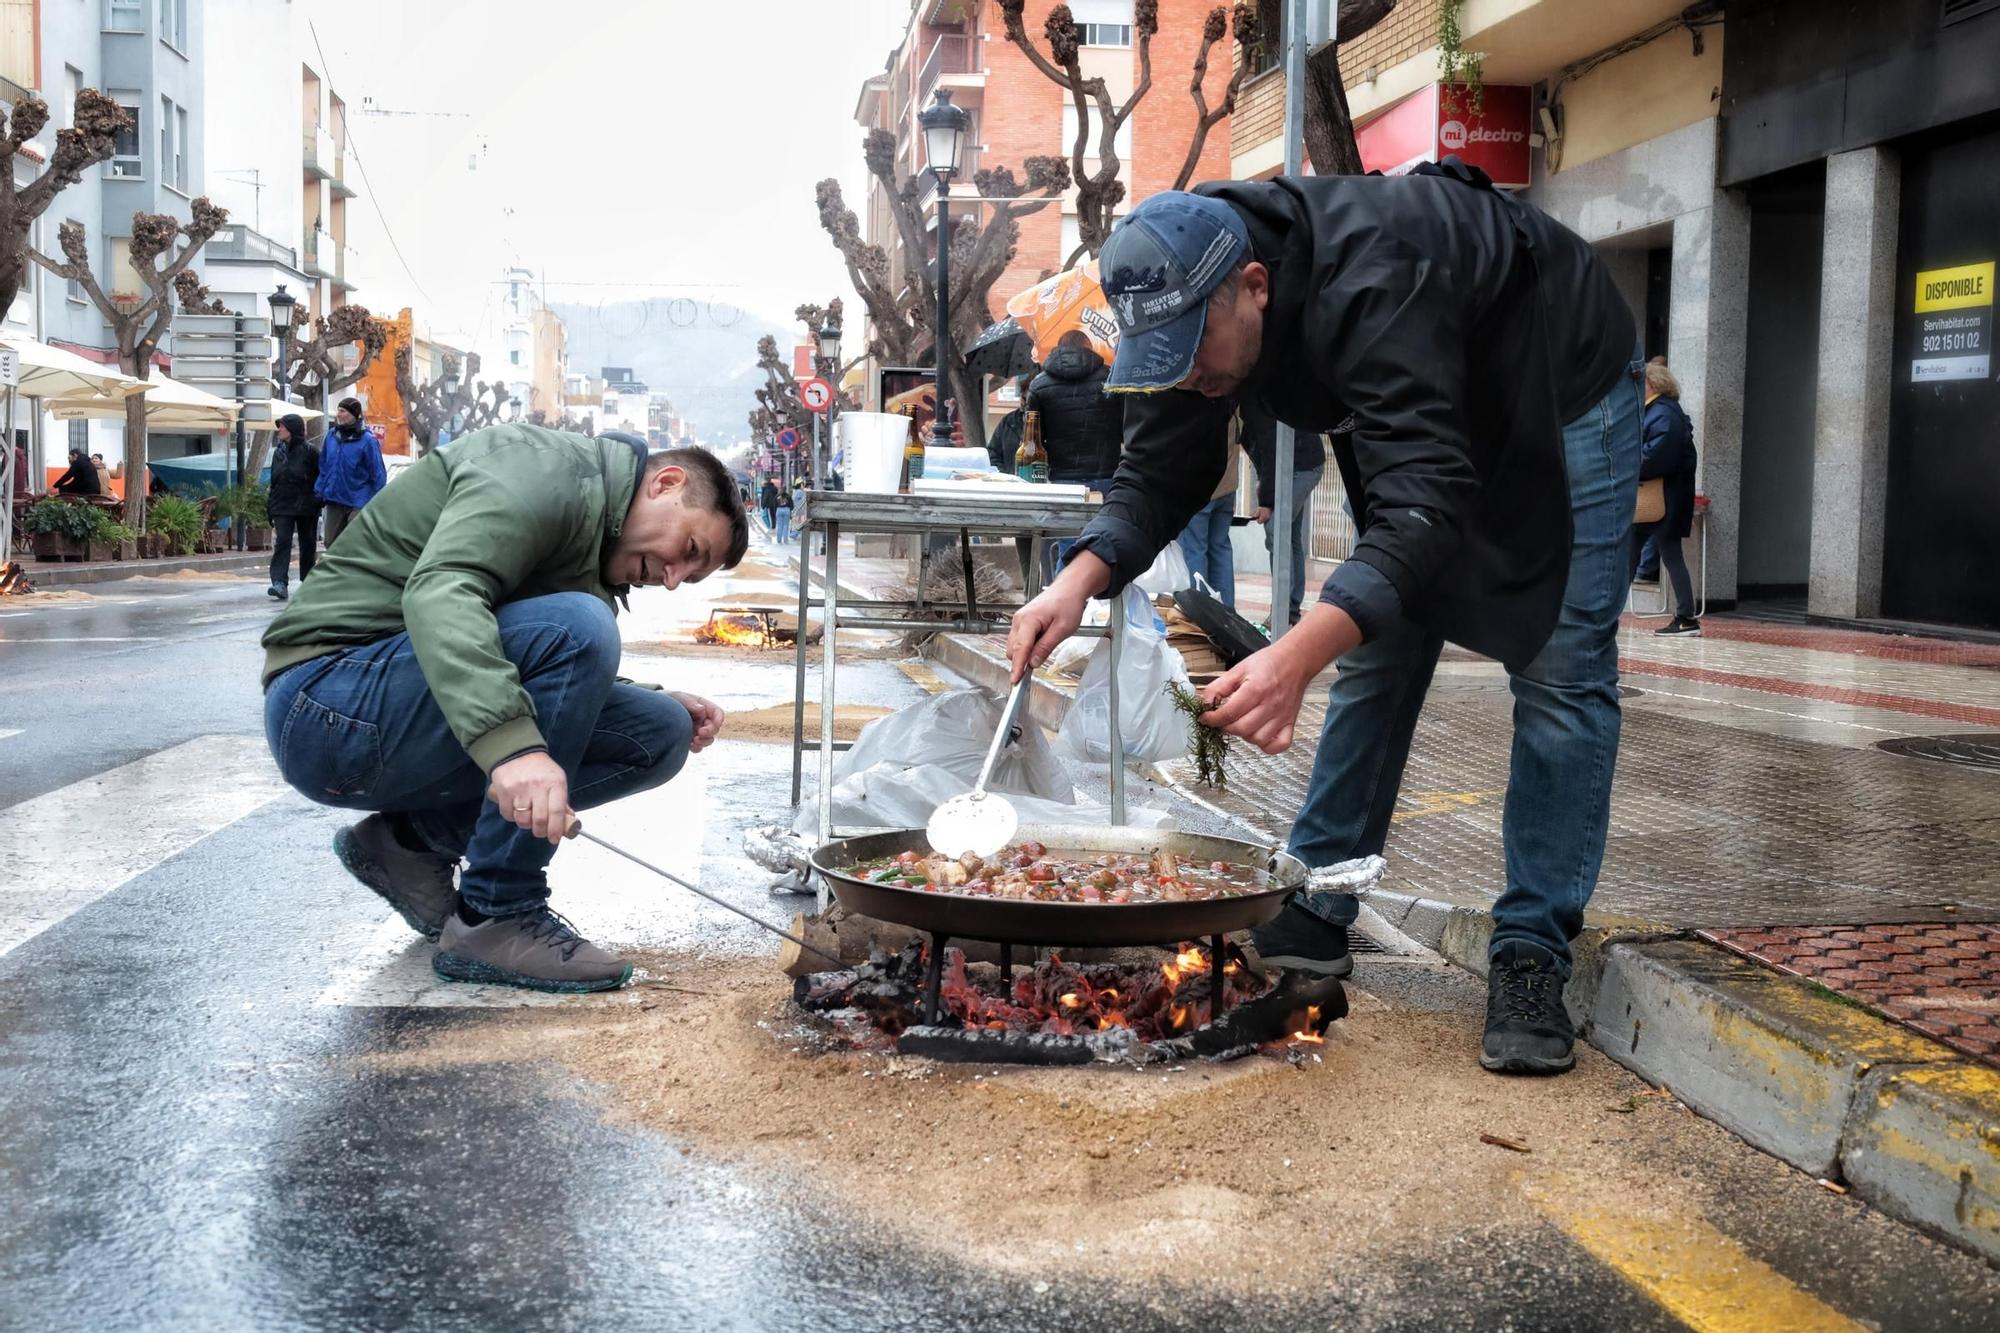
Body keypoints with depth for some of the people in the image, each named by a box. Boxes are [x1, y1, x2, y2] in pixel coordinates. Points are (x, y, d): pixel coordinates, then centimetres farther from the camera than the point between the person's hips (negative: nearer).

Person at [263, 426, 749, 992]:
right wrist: (512, 744, -43)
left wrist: (663, 705, 3)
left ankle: (416, 836, 6)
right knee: (576, 628, -28)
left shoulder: (599, 551, 18)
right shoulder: (550, 466, -12)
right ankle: (496, 920, -18)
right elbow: (438, 590, -29)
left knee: (659, 734, 0)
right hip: (330, 705, -9)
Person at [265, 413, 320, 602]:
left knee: (307, 544, 7)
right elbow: (274, 480, 16)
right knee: (282, 541, -10)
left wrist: (318, 500, -14)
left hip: (306, 507, -4)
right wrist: (270, 505, 13)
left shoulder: (309, 451, -5)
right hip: (282, 507, 4)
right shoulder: (278, 451, 11)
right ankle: (280, 583, -19)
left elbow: (320, 477, -7)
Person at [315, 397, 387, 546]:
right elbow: (323, 468, 16)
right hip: (334, 501, 6)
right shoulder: (331, 436, 7)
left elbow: (378, 473, -8)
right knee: (331, 543, 10)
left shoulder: (367, 440, -10)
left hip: (358, 503, -6)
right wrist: (320, 491, 12)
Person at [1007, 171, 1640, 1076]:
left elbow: (1423, 498, -50)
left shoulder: (1369, 288, -43)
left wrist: (1296, 656, -62)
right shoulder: (1194, 307, -18)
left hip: (1563, 393, -7)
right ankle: (1316, 915, 11)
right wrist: (1081, 579, -29)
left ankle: (1532, 955, -6)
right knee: (1378, 655, 5)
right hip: (1432, 415, 7)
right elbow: (1159, 474, -10)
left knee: (1562, 669, -11)